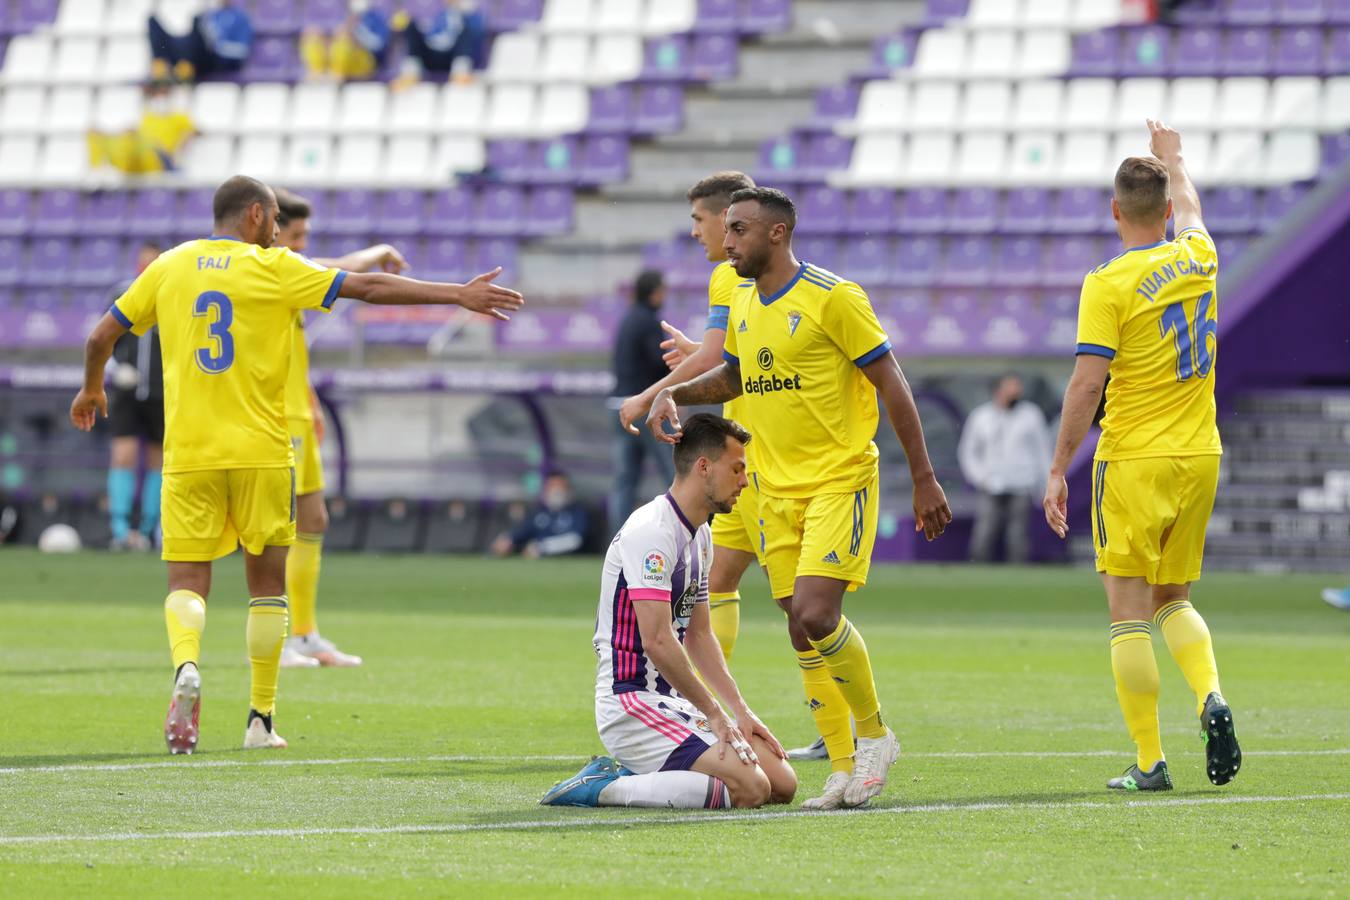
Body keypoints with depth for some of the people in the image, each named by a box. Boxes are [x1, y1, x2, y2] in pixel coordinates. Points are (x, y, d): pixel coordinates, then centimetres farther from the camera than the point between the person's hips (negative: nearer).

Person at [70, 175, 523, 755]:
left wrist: (91, 390, 32)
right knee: (266, 582, 10)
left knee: (187, 580, 2)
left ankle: (186, 666, -29)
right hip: (260, 450, -2)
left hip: (188, 452, 2)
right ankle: (260, 720, 11)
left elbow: (102, 336, 12)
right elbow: (369, 288, -6)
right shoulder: (273, 268, -2)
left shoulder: (169, 267, 8)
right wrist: (457, 295, -3)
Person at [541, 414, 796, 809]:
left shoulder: (699, 535, 16)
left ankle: (629, 774, 6)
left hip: (674, 702, 10)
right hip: (632, 703, -10)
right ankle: (603, 788, -14)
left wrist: (740, 711, 11)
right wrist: (714, 714, -17)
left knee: (782, 784, 2)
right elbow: (658, 641, -23)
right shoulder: (652, 531, -17)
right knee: (749, 788, -24)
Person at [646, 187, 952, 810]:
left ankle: (875, 733, 2)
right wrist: (675, 394, 9)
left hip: (840, 482, -7)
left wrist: (923, 478, -10)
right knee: (803, 634, 4)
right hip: (777, 490, 7)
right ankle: (844, 770, 10)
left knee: (816, 615, -20)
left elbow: (891, 385, -9)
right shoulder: (741, 302, 10)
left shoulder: (833, 298, -12)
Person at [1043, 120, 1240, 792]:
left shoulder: (1109, 283, -12)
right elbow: (1190, 211, 30)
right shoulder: (1197, 258, 5)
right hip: (1199, 457, 6)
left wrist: (1058, 470, -7)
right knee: (1173, 600, 19)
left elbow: (1086, 385, -14)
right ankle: (1211, 697, -7)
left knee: (1129, 615, -1)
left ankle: (1150, 762, -3)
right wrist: (1172, 157, 49)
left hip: (1133, 460, -6)